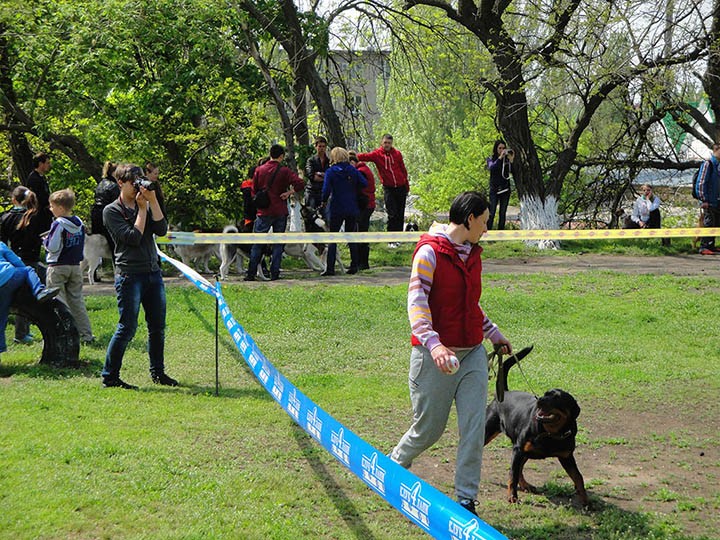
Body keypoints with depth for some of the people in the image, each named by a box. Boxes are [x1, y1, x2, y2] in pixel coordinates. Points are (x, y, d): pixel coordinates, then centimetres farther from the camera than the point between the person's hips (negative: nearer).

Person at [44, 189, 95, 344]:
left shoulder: (58, 224, -16)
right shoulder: (79, 223, 5)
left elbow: (52, 247, -18)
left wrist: (46, 240, 1)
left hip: (57, 268, -7)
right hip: (75, 266, 7)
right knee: (77, 300, 12)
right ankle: (86, 334, 11)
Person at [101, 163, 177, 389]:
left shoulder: (146, 205, 14)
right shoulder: (112, 211, -4)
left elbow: (162, 230, -1)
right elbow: (133, 238, -14)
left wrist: (153, 202, -7)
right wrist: (142, 208, -9)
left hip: (153, 272, 6)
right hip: (129, 275, -6)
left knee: (157, 326, 10)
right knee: (127, 328, -7)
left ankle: (157, 372, 23)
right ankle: (109, 377, 1)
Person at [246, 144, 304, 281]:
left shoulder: (259, 170, 3)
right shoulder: (284, 171, -4)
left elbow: (254, 191, 6)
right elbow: (300, 184, -16)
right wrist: (289, 192, -5)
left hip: (263, 212, 1)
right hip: (280, 212, -1)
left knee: (257, 244, 6)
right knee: (278, 243, 7)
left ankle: (251, 273, 1)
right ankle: (274, 273, 3)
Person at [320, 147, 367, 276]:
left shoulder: (330, 171, -7)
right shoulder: (353, 170, 2)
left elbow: (326, 189, -15)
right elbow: (364, 184, -6)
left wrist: (324, 201, 3)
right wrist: (353, 187, 11)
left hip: (337, 209, -3)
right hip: (352, 209, 3)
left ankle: (330, 268, -4)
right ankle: (354, 266, 12)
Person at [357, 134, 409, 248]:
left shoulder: (397, 154, 2)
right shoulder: (377, 154, -5)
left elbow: (403, 170, 10)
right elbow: (365, 156, -22)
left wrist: (407, 185, 13)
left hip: (401, 187, 3)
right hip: (388, 188, -3)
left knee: (400, 215, 6)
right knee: (392, 215, -9)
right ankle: (391, 240, -3)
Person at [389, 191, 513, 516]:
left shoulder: (472, 254, 13)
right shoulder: (430, 251, -11)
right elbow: (416, 301, -20)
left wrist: (495, 335, 33)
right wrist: (433, 343, -33)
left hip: (472, 354, 6)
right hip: (436, 356, -6)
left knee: (474, 427, -4)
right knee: (429, 429, 6)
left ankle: (466, 499, 4)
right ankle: (394, 465, 35)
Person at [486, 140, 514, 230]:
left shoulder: (507, 159, 3)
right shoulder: (491, 159, 1)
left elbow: (512, 171, -7)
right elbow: (491, 167, -19)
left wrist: (511, 160, -20)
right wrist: (500, 157, -24)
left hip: (505, 189, 2)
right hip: (494, 189, -2)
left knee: (503, 213, 6)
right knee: (491, 213, -6)